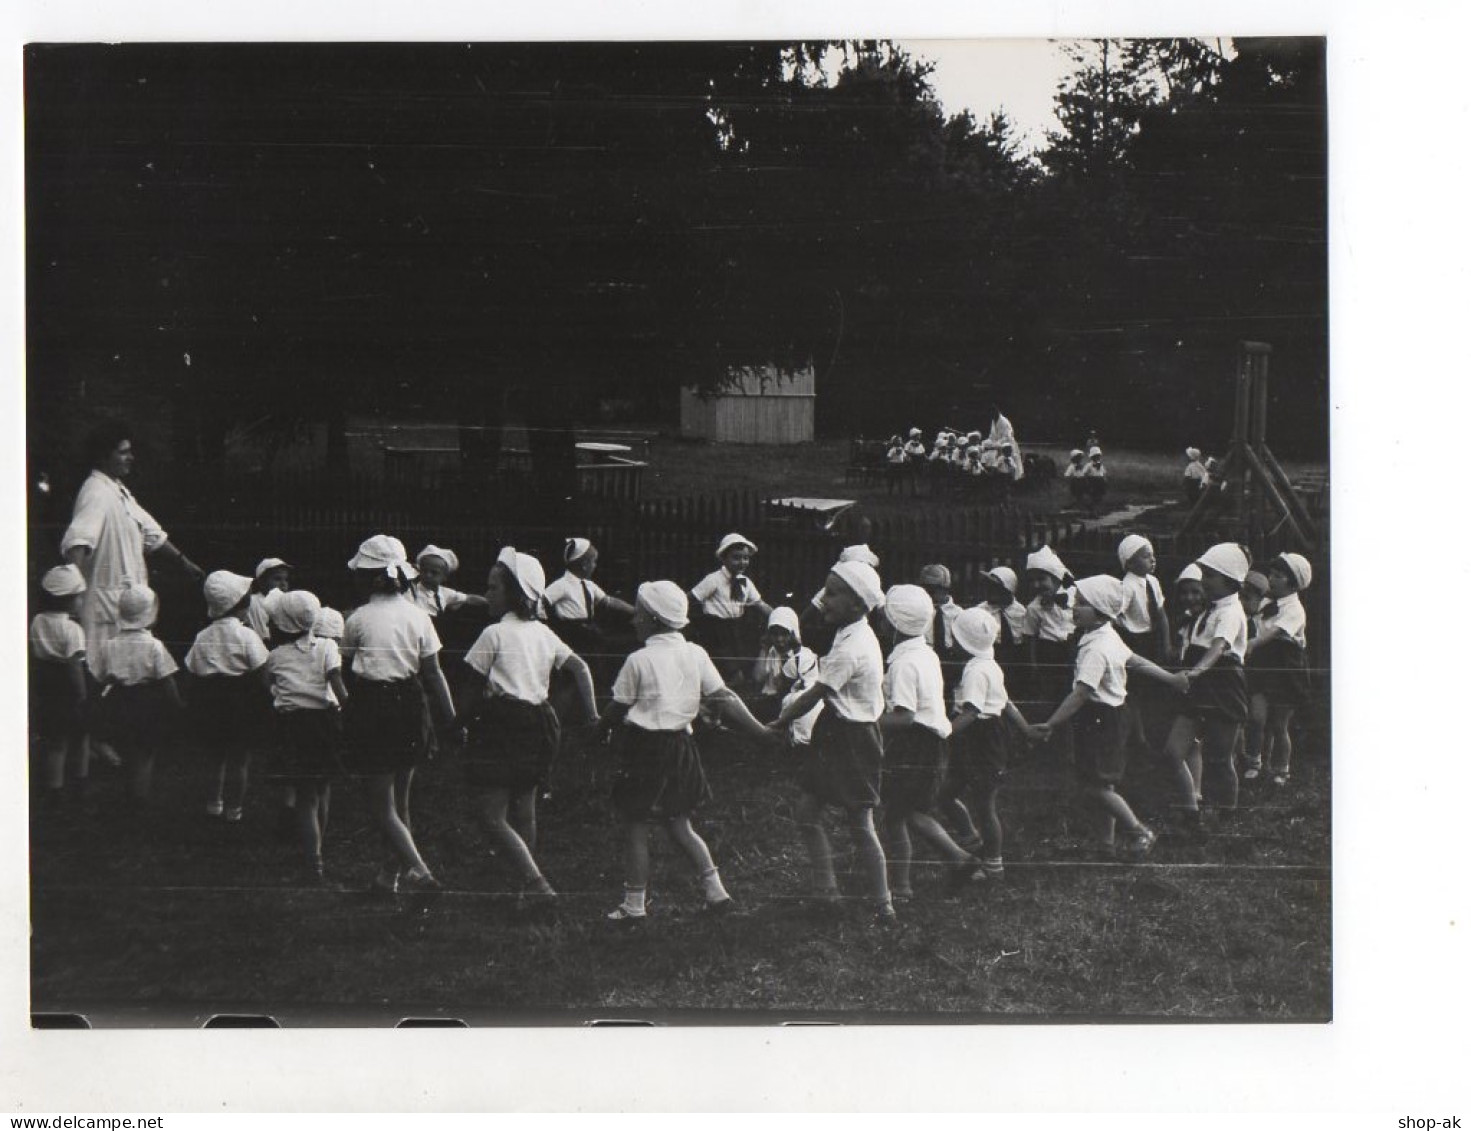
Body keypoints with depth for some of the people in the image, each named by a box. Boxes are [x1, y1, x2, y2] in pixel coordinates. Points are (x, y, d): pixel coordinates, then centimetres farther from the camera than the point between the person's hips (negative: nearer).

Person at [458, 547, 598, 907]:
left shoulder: (495, 634, -8)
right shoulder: (544, 634, 11)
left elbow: (475, 688, -8)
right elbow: (580, 668, 7)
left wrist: (459, 723, 5)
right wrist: (592, 715, 7)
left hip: (500, 725, -7)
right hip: (538, 725, 7)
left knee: (494, 816, -7)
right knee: (524, 815, 15)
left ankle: (536, 882, -21)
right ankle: (529, 889, 17)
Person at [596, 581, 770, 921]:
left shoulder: (639, 660, -12)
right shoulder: (695, 654, 0)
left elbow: (618, 710, -5)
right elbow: (724, 700, -4)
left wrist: (602, 730, 14)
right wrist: (762, 731, -2)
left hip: (643, 748, -5)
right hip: (681, 746, 6)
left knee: (635, 825, 5)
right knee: (679, 824, 17)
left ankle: (635, 903, 9)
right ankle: (715, 890, 12)